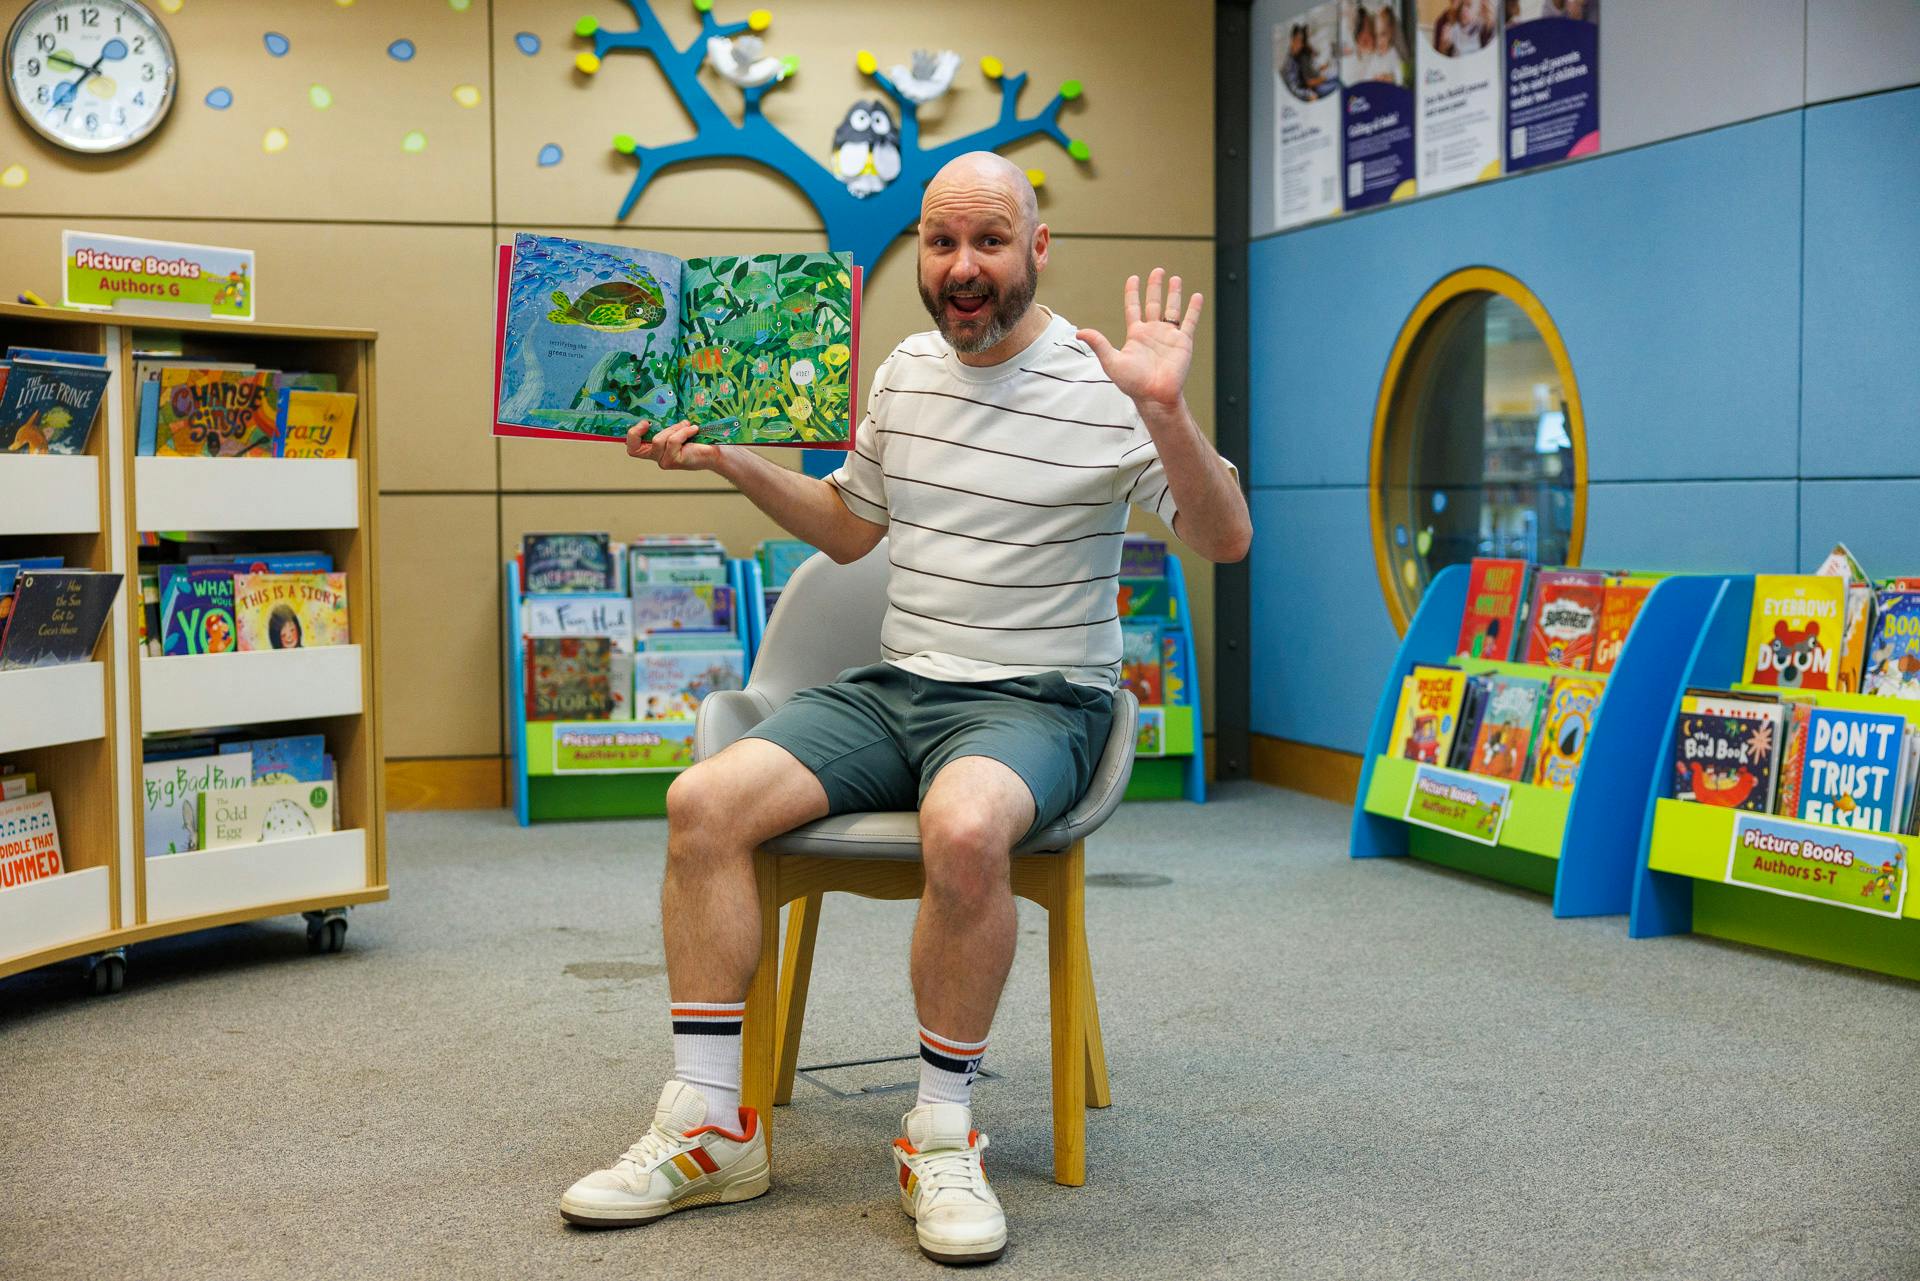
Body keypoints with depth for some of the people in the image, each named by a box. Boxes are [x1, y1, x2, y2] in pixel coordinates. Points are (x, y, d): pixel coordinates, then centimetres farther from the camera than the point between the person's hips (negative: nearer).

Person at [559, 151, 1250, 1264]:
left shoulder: (1101, 386, -6)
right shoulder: (907, 372, 13)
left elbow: (1226, 539, -12)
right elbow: (848, 526, 27)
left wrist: (1166, 410, -27)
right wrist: (730, 459, 15)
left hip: (1038, 702, -6)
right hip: (895, 687, 6)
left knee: (964, 829, -39)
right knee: (703, 802, -16)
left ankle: (943, 1135, -18)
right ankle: (709, 1128, -9)